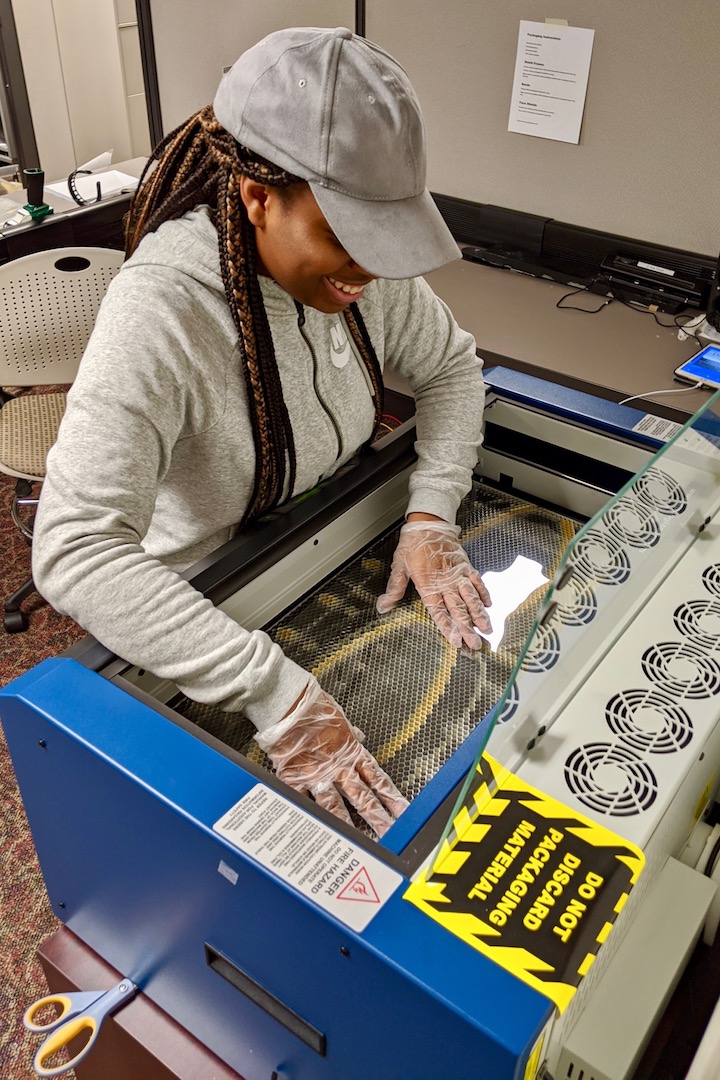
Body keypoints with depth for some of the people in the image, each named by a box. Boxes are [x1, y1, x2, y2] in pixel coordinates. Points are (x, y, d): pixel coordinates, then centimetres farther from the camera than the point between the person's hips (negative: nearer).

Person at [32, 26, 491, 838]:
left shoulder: (354, 256, -15)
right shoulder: (161, 308, -34)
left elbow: (449, 364, 0)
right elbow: (77, 549, -42)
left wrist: (430, 514, -17)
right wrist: (280, 695, -47)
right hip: (200, 610, -5)